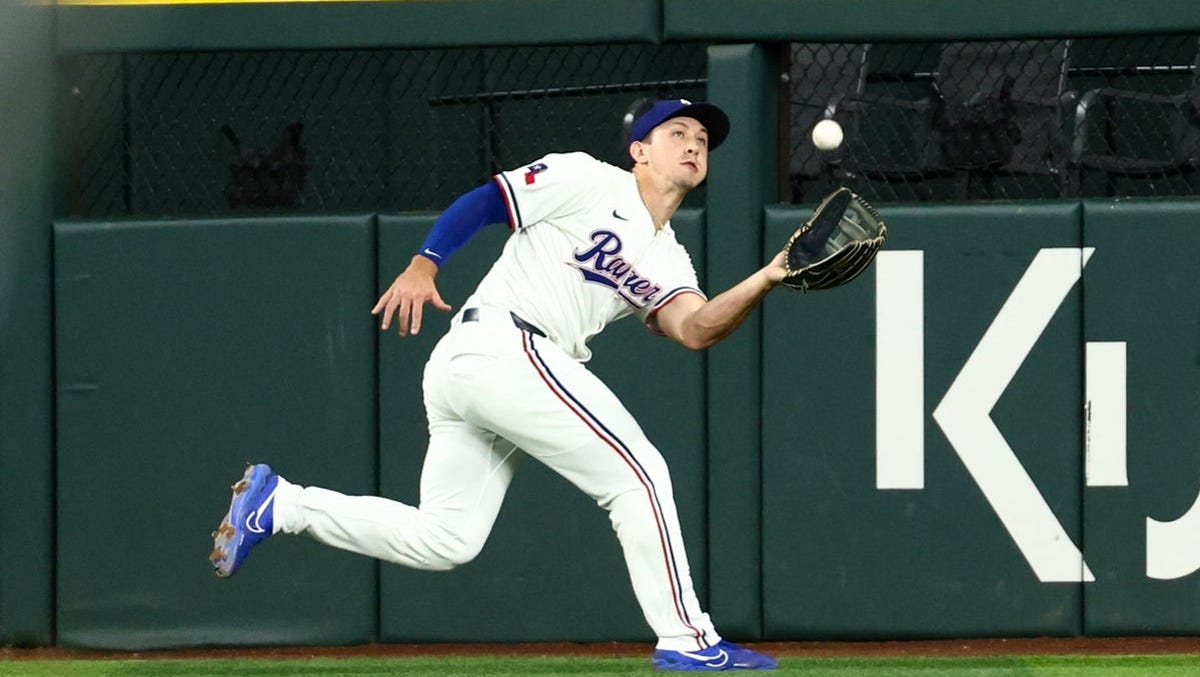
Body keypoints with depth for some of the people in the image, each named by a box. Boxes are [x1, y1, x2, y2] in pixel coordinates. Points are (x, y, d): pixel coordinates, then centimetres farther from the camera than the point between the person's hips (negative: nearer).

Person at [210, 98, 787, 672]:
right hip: (505, 346, -9)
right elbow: (483, 201, -3)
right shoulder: (588, 182, 2)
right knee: (637, 472, -9)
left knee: (442, 540, 5)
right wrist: (423, 264, -18)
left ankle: (278, 503, 9)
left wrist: (764, 281, -15)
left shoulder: (667, 260, 21)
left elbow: (696, 330, 1)